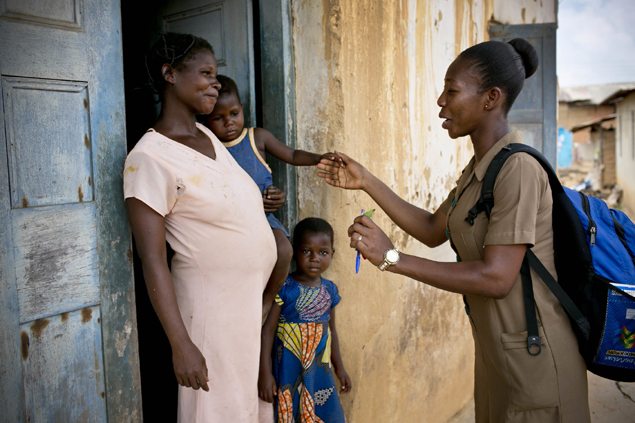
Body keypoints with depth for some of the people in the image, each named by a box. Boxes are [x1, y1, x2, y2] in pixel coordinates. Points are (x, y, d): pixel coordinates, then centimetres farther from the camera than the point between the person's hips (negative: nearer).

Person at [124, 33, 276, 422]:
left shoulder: (209, 136, 7)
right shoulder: (150, 156, -19)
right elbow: (153, 262, -20)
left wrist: (259, 201, 9)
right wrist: (182, 346, -21)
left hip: (256, 295, 8)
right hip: (213, 302, -8)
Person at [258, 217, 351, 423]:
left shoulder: (329, 290, 5)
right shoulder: (284, 288, -12)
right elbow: (268, 329, -11)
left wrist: (339, 367, 21)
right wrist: (264, 373, -14)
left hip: (321, 372, 5)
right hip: (290, 373, -5)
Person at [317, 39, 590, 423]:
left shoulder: (518, 168, -23)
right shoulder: (479, 169, 8)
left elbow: (496, 278, -27)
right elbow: (433, 231, 12)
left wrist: (392, 258, -25)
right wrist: (367, 182, 9)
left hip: (533, 354, -9)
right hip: (496, 348, 9)